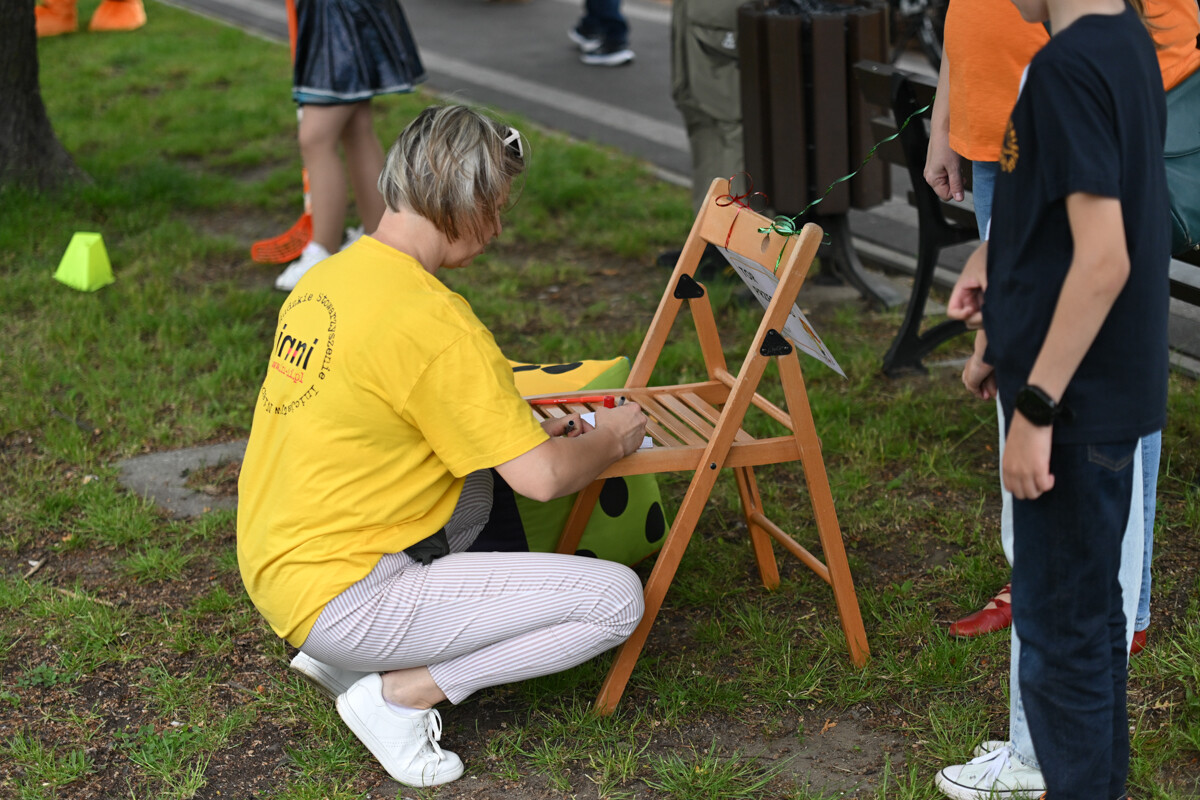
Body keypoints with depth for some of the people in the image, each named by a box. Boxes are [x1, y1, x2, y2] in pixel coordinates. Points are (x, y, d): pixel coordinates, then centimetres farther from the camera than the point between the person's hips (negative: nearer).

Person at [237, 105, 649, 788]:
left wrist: (528, 431, 15)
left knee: (484, 477, 27)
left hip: (277, 565, 9)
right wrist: (611, 439, 4)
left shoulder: (328, 277, 6)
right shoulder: (432, 320, -21)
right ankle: (400, 694, -6)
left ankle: (344, 654, 16)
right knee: (617, 598, -7)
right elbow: (543, 478, -17)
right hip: (339, 597, -9)